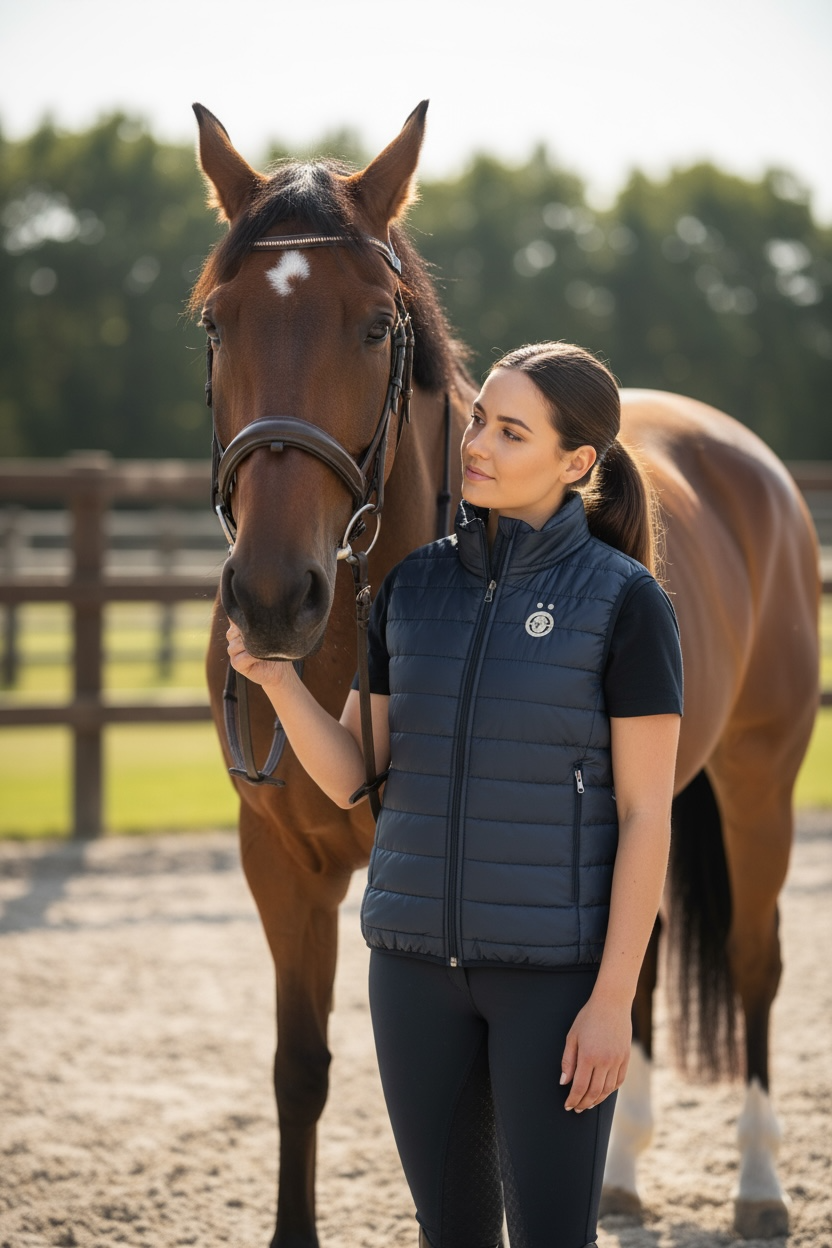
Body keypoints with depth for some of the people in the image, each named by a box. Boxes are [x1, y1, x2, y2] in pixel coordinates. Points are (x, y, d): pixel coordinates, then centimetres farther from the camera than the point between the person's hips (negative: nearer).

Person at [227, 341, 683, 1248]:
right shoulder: (413, 585, 4)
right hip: (420, 956, 5)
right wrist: (274, 677, -15)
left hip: (555, 965, -5)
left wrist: (613, 1000, -15)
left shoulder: (627, 601, -10)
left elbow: (646, 812, -11)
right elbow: (349, 776, 4)